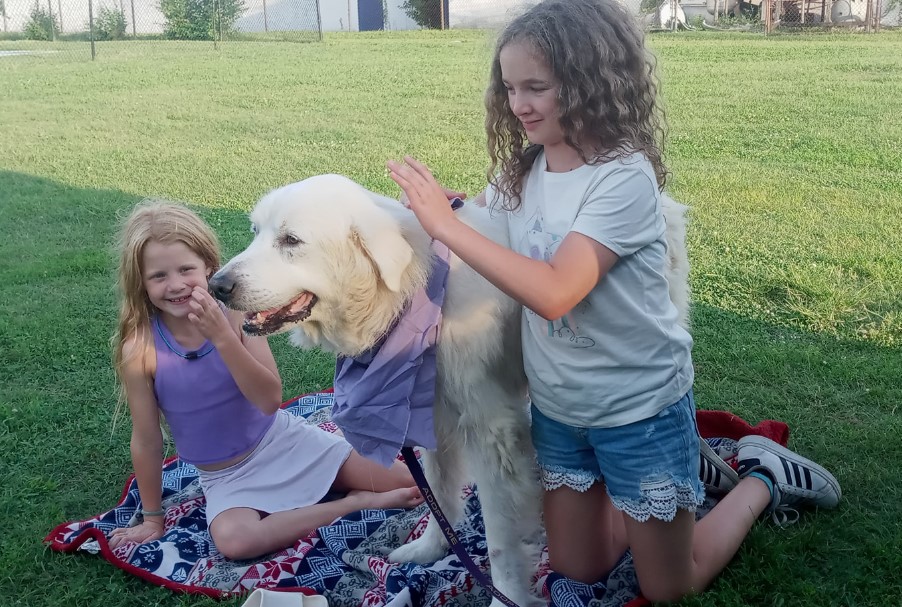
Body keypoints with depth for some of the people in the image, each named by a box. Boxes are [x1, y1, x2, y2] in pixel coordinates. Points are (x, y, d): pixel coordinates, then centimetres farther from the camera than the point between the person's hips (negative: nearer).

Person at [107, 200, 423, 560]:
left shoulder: (235, 312, -17)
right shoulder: (140, 349, -19)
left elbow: (270, 400, -24)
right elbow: (146, 441, -8)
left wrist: (221, 336, -34)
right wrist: (152, 517, 2)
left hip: (284, 438, 0)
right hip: (226, 477, 0)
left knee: (406, 482, -10)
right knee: (233, 541, -35)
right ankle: (356, 504, -17)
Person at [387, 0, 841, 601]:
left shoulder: (625, 176, -25)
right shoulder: (519, 171, -4)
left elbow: (553, 292, -35)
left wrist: (447, 225, -32)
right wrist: (438, 208, -14)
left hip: (641, 407, -6)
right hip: (557, 409, 6)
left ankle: (763, 477, 33)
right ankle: (692, 465, 36)